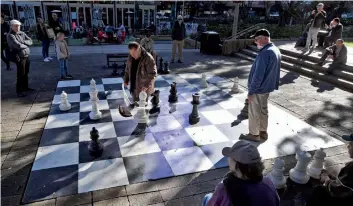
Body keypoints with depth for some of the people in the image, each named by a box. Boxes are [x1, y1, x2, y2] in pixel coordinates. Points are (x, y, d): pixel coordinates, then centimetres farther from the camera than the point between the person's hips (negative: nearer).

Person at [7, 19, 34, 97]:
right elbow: (18, 46, -21)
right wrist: (26, 45, -5)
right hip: (19, 57, -6)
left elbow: (30, 41, 5)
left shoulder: (22, 33, 10)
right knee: (21, 75, -3)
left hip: (27, 56, 6)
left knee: (26, 73, 17)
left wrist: (23, 42, -12)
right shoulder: (10, 35, -10)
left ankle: (25, 87, 31)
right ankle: (19, 91, 7)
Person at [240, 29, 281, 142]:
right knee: (263, 110, 20)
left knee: (254, 113, 6)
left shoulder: (265, 53, -25)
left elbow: (258, 75, -27)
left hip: (258, 89, -9)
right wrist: (275, 85, 20)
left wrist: (251, 91, -20)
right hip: (267, 87, 9)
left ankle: (254, 134, 20)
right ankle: (263, 132, 32)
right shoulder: (276, 50, 6)